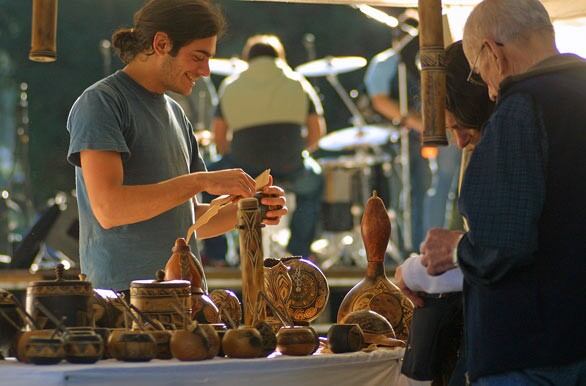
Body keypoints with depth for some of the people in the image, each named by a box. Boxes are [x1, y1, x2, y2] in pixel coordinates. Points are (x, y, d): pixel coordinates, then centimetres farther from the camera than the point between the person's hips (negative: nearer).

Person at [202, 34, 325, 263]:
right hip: (289, 170, 1)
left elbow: (219, 140, 3)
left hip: (244, 170, -1)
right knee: (313, 180, 34)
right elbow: (317, 132, 3)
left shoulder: (231, 87, 3)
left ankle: (214, 253, 29)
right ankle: (299, 252, 33)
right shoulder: (298, 84, 4)